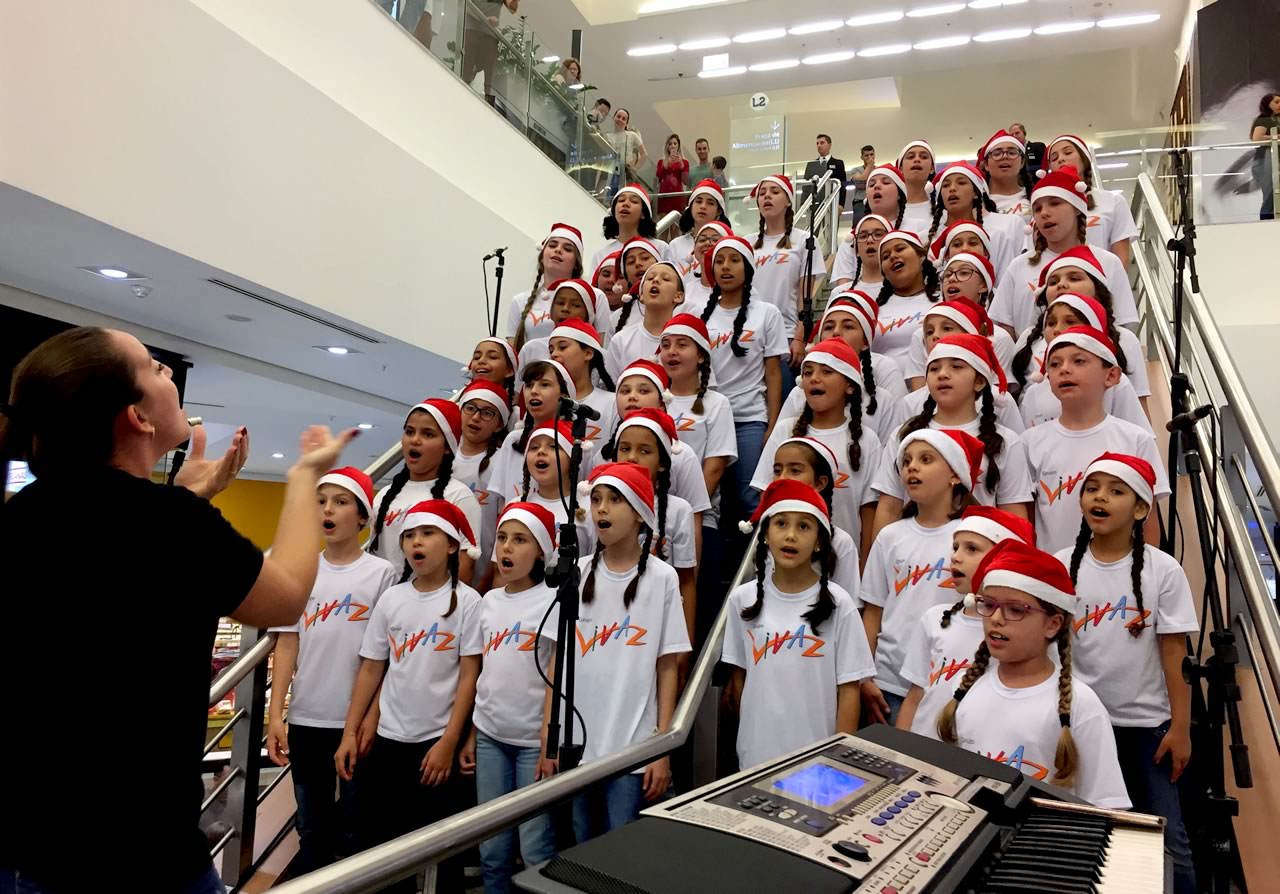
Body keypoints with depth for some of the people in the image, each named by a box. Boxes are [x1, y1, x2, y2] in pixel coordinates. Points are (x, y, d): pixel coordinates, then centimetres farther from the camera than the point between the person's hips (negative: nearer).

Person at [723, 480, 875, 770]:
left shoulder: (838, 603, -9)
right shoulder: (743, 598, -3)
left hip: (818, 757, -2)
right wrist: (751, 730, 11)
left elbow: (848, 689, -5)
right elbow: (738, 675, 7)